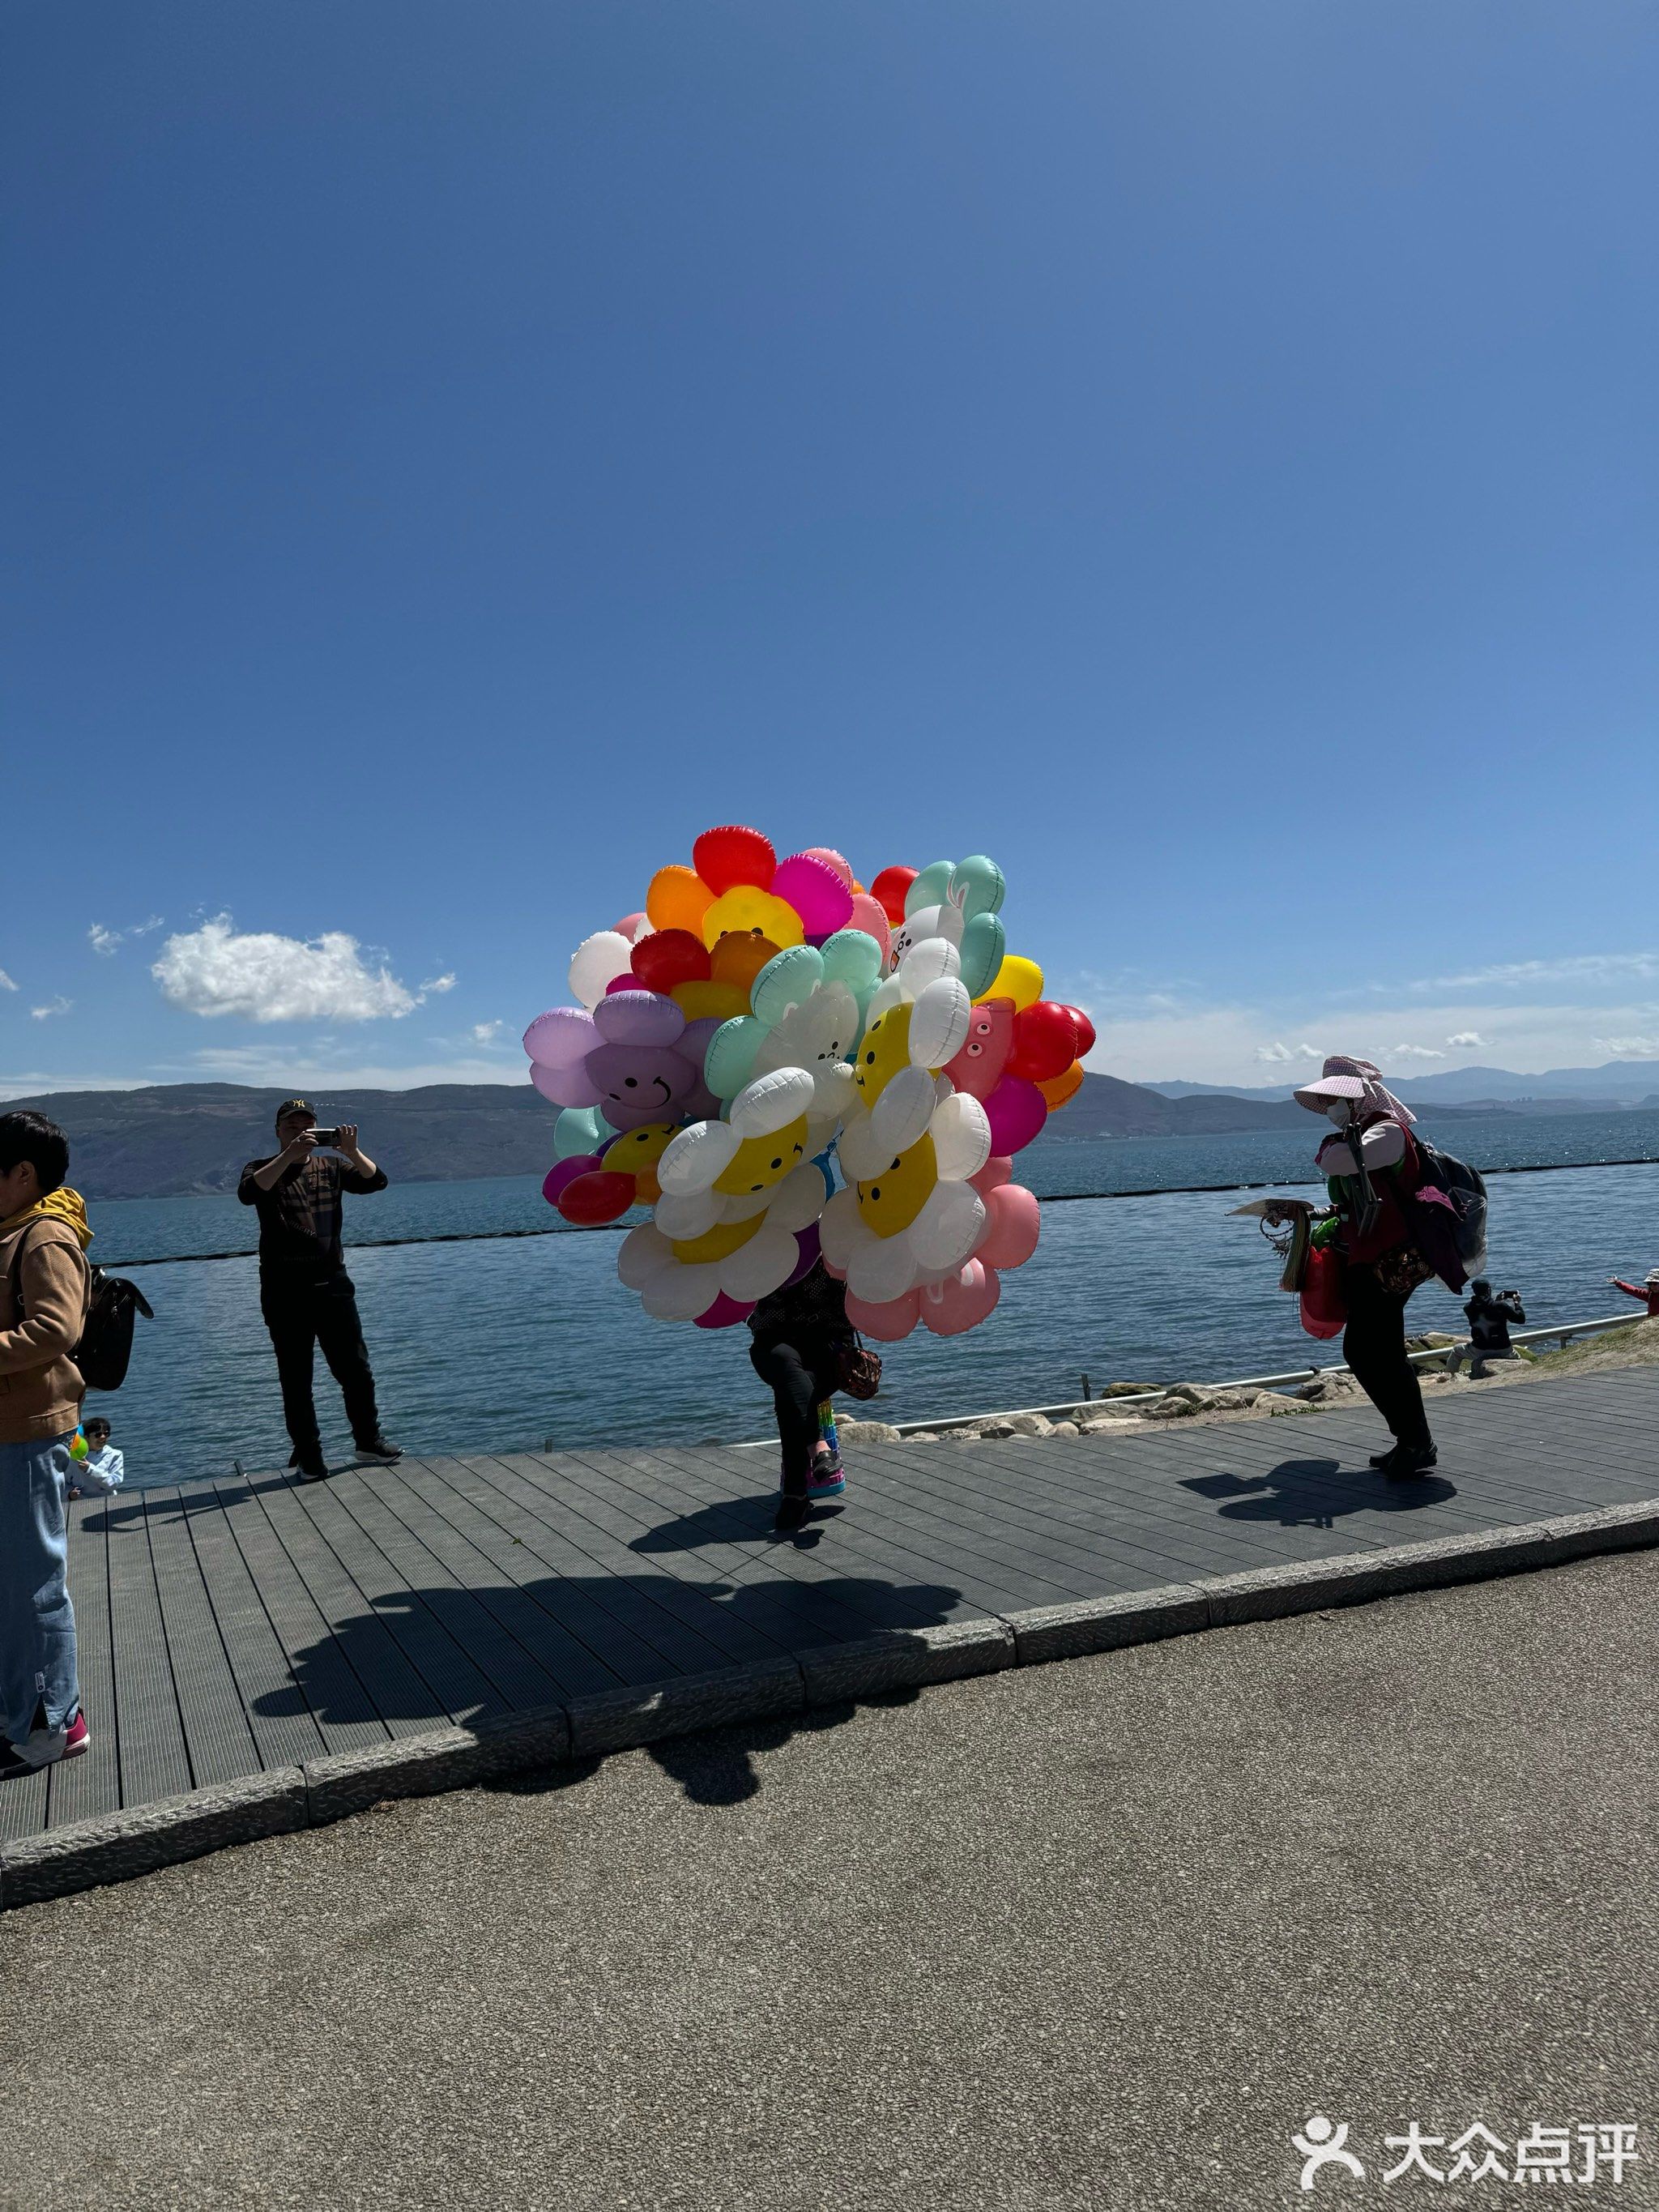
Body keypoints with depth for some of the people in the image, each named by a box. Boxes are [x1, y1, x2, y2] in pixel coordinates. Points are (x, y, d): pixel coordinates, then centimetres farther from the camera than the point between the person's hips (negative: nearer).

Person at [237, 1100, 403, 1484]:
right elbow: (248, 1193, -20)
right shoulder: (262, 1170, 3)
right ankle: (309, 1458, 14)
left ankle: (369, 1441, 24)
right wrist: (289, 1155, -28)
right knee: (296, 1380, 5)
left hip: (332, 1285, 2)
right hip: (285, 1294, -2)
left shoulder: (331, 1168, 10)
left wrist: (351, 1150, -18)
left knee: (356, 1371, 8)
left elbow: (376, 1181, -3)